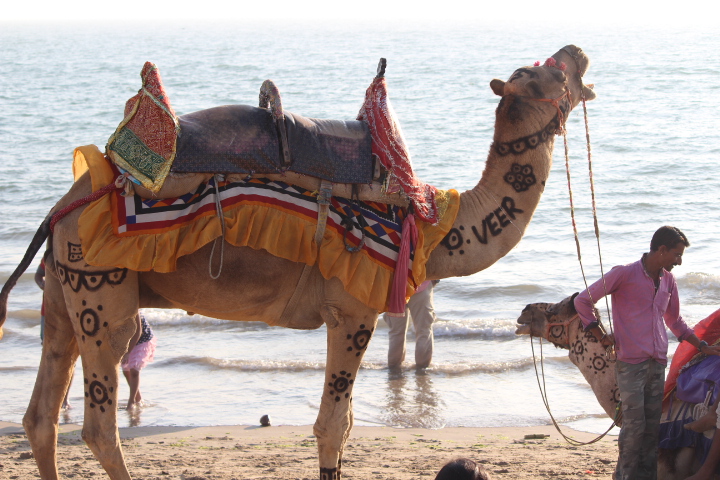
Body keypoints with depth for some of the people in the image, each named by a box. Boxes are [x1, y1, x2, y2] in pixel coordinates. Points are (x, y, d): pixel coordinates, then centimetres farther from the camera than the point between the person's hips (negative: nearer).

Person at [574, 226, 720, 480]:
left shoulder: (668, 281, 13)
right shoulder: (625, 274, -6)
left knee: (653, 425, 5)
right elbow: (583, 300, -1)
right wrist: (601, 336, -3)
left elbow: (675, 321, 28)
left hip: (658, 364, 6)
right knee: (634, 423, -7)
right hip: (631, 363, -6)